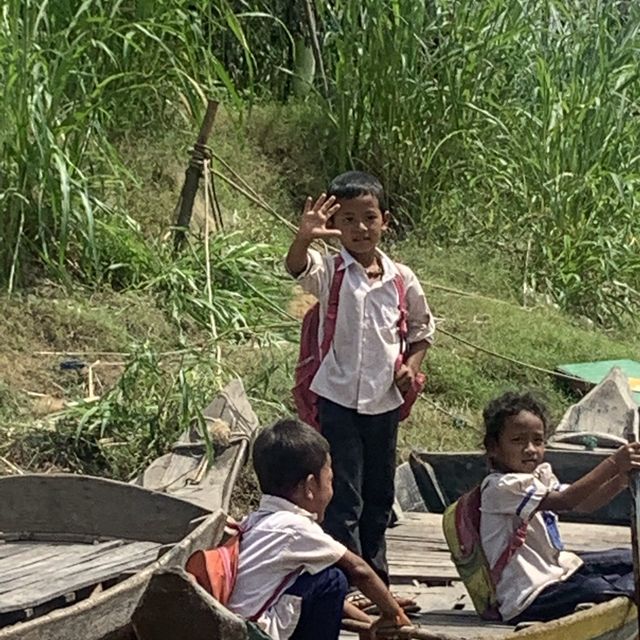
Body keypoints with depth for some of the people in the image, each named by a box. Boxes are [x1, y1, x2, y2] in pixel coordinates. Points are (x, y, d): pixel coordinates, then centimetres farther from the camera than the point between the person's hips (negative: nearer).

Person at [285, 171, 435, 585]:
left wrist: (412, 364, -1)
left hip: (385, 401, 4)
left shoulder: (401, 278, 3)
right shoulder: (329, 272, -7)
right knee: (343, 500, -3)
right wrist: (304, 238, -51)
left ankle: (376, 580, 31)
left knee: (380, 496, 16)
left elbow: (423, 328, 17)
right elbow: (297, 268, -30)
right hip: (338, 399, -4)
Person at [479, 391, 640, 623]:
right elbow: (564, 501, -28)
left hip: (556, 570, 10)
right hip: (531, 600, -10)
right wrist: (613, 464, -29)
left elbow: (585, 504, 6)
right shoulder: (501, 487, -19)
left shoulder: (538, 477, 11)